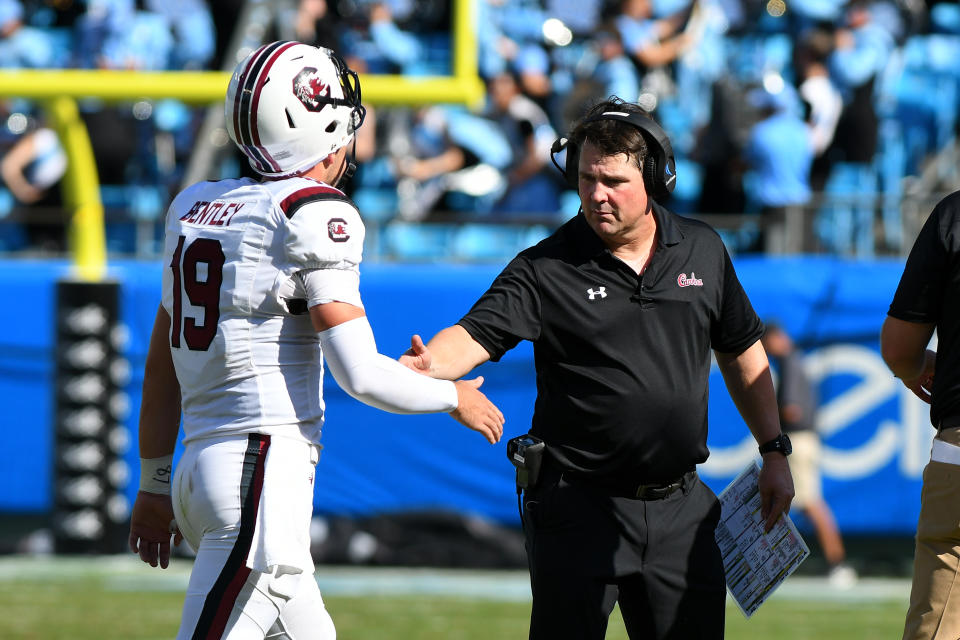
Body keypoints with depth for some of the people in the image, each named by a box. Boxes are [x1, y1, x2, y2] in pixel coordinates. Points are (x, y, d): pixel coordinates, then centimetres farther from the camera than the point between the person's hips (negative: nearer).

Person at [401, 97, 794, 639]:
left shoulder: (702, 250, 6)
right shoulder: (545, 269, -6)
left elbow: (742, 352, 16)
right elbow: (477, 334, -19)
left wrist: (775, 452, 16)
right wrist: (426, 365, -41)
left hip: (680, 508, 3)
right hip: (580, 508, -3)